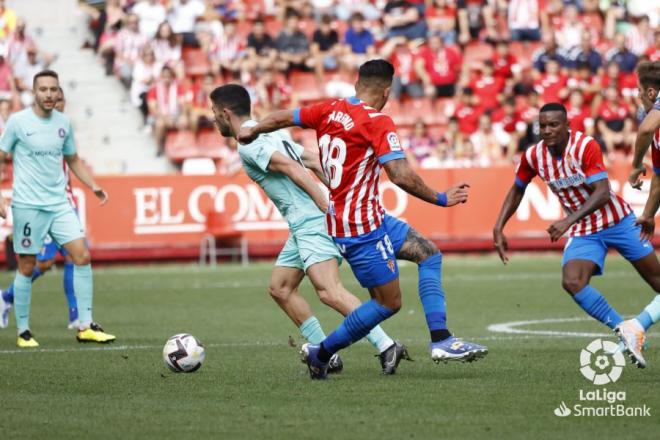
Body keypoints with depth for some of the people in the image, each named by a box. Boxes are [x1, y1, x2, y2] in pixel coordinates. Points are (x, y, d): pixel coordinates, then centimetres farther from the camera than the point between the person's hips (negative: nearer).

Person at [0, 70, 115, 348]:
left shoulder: (63, 123, 8)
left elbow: (73, 160, 20)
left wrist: (93, 186, 6)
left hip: (59, 204, 4)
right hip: (28, 206, -4)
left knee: (82, 256, -6)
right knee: (27, 267, 0)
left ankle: (85, 327, -1)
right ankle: (23, 331, 12)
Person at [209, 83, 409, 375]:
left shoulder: (248, 144, -8)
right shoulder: (270, 134, 22)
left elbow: (289, 167, -20)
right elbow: (314, 162, 20)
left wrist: (326, 206, -24)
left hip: (310, 222, -11)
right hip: (305, 223, 11)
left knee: (329, 292, -20)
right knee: (280, 288, 14)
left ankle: (387, 347, -26)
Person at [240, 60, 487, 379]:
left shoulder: (330, 110, 6)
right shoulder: (378, 122, -15)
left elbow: (282, 118, 17)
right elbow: (400, 176, -24)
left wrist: (251, 131, 36)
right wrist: (440, 199, -13)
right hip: (362, 227, -9)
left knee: (428, 253, 10)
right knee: (388, 302, -1)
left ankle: (440, 340, 2)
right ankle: (320, 353, 10)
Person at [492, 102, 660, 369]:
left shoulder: (585, 147, -22)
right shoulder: (533, 156, -8)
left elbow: (602, 192, -29)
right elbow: (517, 190, 11)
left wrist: (569, 221, -38)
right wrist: (499, 228, 3)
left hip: (616, 220, -3)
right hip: (582, 233, 3)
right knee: (572, 283, -24)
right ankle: (625, 329, -20)